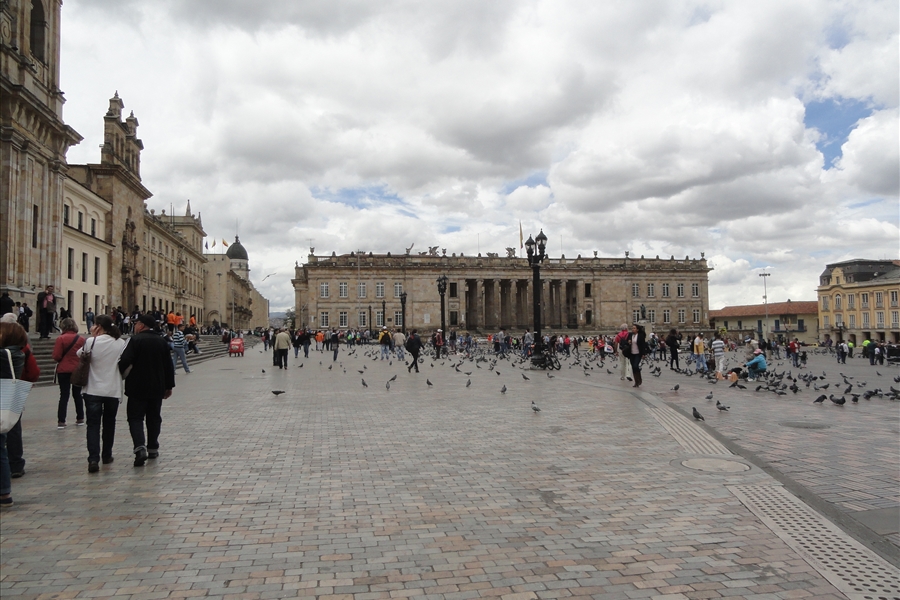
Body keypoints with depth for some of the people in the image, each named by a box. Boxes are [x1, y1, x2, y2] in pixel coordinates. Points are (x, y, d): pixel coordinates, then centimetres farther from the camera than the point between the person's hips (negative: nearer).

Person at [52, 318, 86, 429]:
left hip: (64, 371, -3)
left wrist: (62, 360, 7)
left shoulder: (61, 338, -11)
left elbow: (56, 356, -13)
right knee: (77, 394, 15)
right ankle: (80, 419, 20)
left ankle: (61, 421, -2)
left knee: (64, 395, 1)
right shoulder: (81, 339, 0)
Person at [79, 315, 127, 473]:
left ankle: (93, 459, -13)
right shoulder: (121, 343, -4)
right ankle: (106, 455, 27)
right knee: (109, 423, 17)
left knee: (93, 424, 0)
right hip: (113, 389, 2)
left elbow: (80, 354, 7)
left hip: (93, 390, -2)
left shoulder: (92, 342, -11)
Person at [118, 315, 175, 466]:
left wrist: (120, 375, -1)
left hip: (137, 387, -5)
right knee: (154, 417, 15)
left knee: (135, 417, 0)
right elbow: (168, 365, 9)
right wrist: (169, 386, 16)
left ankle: (140, 447, -17)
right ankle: (153, 448, 22)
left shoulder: (135, 340, -10)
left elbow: (125, 361, -19)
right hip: (157, 387, 5)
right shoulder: (162, 341, 7)